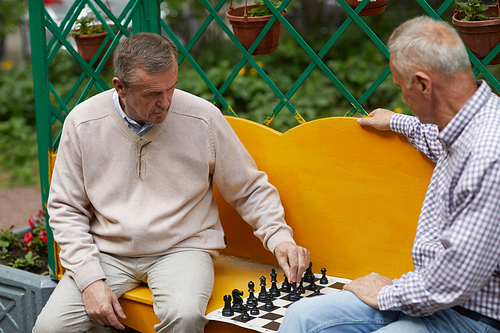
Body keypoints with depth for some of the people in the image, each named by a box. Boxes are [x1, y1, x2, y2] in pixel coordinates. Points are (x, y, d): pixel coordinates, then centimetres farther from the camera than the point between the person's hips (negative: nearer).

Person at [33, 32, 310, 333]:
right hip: (108, 252, 2)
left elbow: (250, 189, 4)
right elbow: (66, 209, 2)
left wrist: (279, 237, -12)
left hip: (182, 249, -1)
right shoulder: (83, 123, -5)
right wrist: (89, 279, -10)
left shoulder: (203, 118, -7)